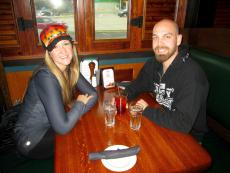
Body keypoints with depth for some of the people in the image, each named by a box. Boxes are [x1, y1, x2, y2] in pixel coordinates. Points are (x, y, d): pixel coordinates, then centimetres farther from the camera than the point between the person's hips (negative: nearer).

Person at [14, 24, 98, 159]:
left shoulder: (70, 69, -7)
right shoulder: (46, 77, -31)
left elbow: (93, 94, -3)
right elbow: (63, 128, -35)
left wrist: (75, 113, -18)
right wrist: (79, 103, -19)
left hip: (50, 128, 7)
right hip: (32, 141, -6)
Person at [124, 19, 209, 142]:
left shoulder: (192, 75, -29)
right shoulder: (153, 63, -5)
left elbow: (183, 124, -34)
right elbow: (136, 86, 8)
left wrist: (147, 110, -22)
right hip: (161, 124, 6)